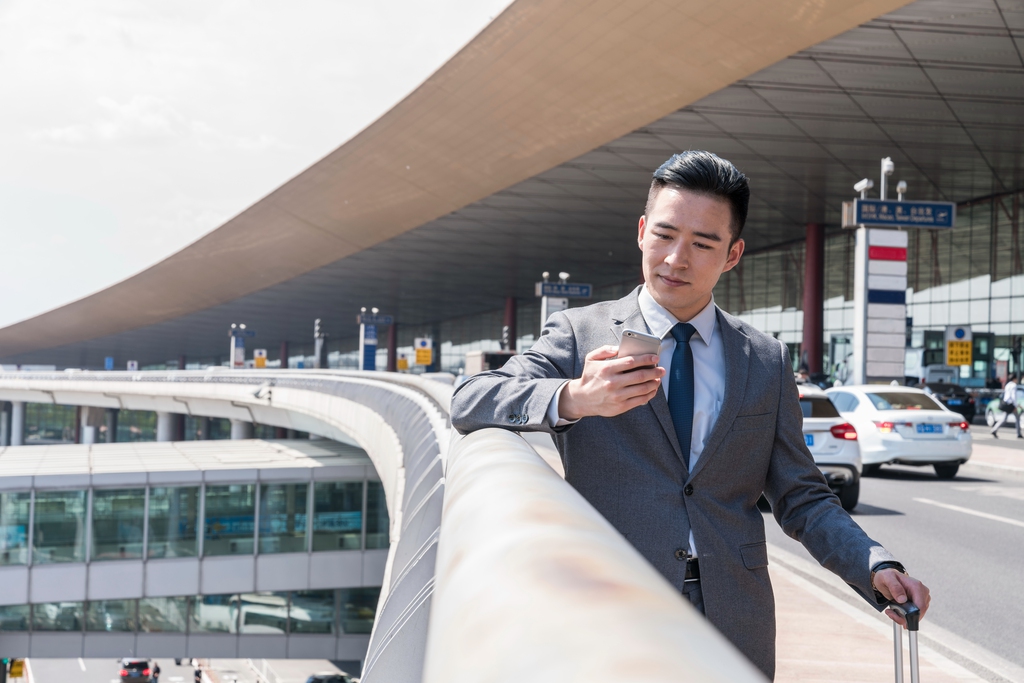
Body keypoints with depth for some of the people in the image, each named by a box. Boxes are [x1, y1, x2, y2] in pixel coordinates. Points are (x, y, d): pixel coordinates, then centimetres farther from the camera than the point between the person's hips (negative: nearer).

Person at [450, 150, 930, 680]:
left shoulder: (768, 362, 10)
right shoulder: (579, 335, 1)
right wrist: (572, 399, -31)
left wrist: (877, 568, -7)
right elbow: (469, 404, -12)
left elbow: (801, 499, 11)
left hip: (736, 634, 2)